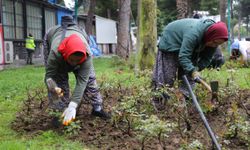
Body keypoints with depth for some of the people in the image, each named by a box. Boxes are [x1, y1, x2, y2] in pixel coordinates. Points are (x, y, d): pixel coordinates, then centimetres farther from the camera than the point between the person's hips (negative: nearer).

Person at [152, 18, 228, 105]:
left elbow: (206, 59, -12)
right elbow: (183, 56, -45)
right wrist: (193, 71, -53)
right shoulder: (194, 33, -42)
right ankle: (158, 102, 0)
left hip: (187, 47, 7)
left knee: (189, 76, -2)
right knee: (167, 75, -8)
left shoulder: (213, 40, -18)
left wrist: (196, 69, -27)